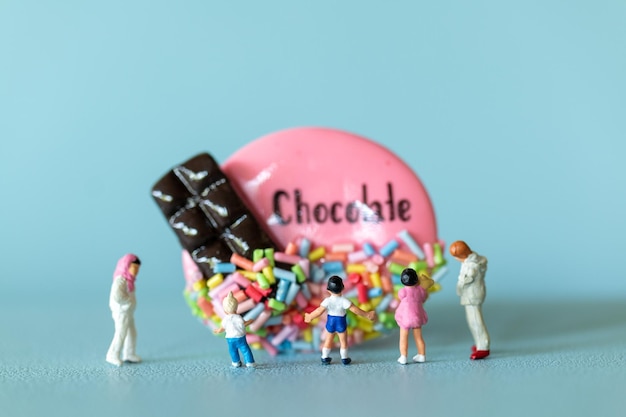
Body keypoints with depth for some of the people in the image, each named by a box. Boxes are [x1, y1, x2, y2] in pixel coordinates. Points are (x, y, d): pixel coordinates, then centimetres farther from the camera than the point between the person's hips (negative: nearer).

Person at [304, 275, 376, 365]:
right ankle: (344, 358, 25)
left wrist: (310, 316, -7)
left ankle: (325, 358, 27)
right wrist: (366, 315, -17)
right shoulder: (344, 301, -25)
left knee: (328, 340, 20)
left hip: (330, 322, 2)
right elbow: (355, 309, -25)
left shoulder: (327, 300, -21)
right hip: (341, 322, -2)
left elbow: (319, 311, -22)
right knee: (343, 341, 17)